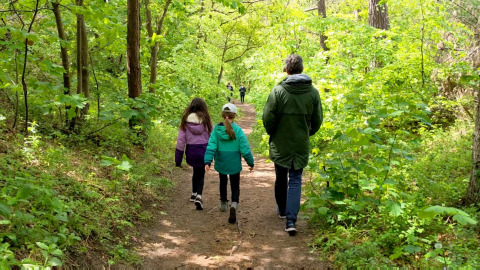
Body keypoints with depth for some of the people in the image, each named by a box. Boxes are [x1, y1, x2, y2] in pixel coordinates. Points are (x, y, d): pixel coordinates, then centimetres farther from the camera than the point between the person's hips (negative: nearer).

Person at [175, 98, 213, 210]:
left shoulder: (186, 120, -2)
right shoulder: (205, 119, -4)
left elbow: (181, 139, -2)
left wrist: (178, 158, 3)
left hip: (191, 151, 2)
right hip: (204, 150, -2)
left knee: (196, 171, 24)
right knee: (200, 173, 10)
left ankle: (194, 193, 38)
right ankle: (198, 195, -10)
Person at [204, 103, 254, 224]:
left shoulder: (216, 129, -9)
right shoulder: (238, 130, -14)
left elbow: (211, 147, -16)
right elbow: (245, 149, -12)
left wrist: (207, 161, -17)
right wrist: (251, 163, 0)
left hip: (221, 163, 2)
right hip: (234, 164, -2)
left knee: (223, 183, 26)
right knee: (235, 186, 9)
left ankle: (223, 203, 42)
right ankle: (234, 204, -17)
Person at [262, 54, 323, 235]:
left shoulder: (278, 90, -13)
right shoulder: (313, 92, -4)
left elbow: (268, 117, -11)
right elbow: (317, 121, 2)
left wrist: (271, 133, 8)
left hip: (280, 144, -1)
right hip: (301, 145, 1)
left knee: (281, 178, 19)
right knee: (295, 180, 5)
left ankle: (282, 209, 38)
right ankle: (291, 219, -8)